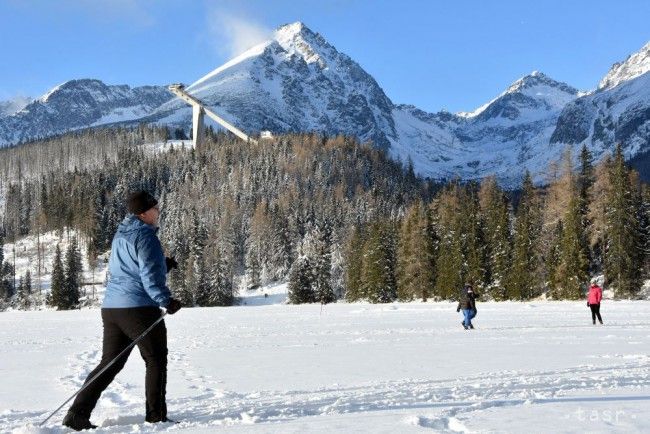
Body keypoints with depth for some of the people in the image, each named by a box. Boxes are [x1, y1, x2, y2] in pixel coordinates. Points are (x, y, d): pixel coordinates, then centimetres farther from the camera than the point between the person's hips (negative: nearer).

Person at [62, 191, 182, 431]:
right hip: (139, 307, -8)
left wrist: (164, 265, 24)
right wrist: (166, 300, -19)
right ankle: (156, 417, 8)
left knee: (110, 363, 11)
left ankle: (78, 413, 4)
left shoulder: (120, 235, 19)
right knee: (156, 361, 5)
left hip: (111, 307, 8)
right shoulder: (145, 235, -10)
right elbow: (149, 275, -18)